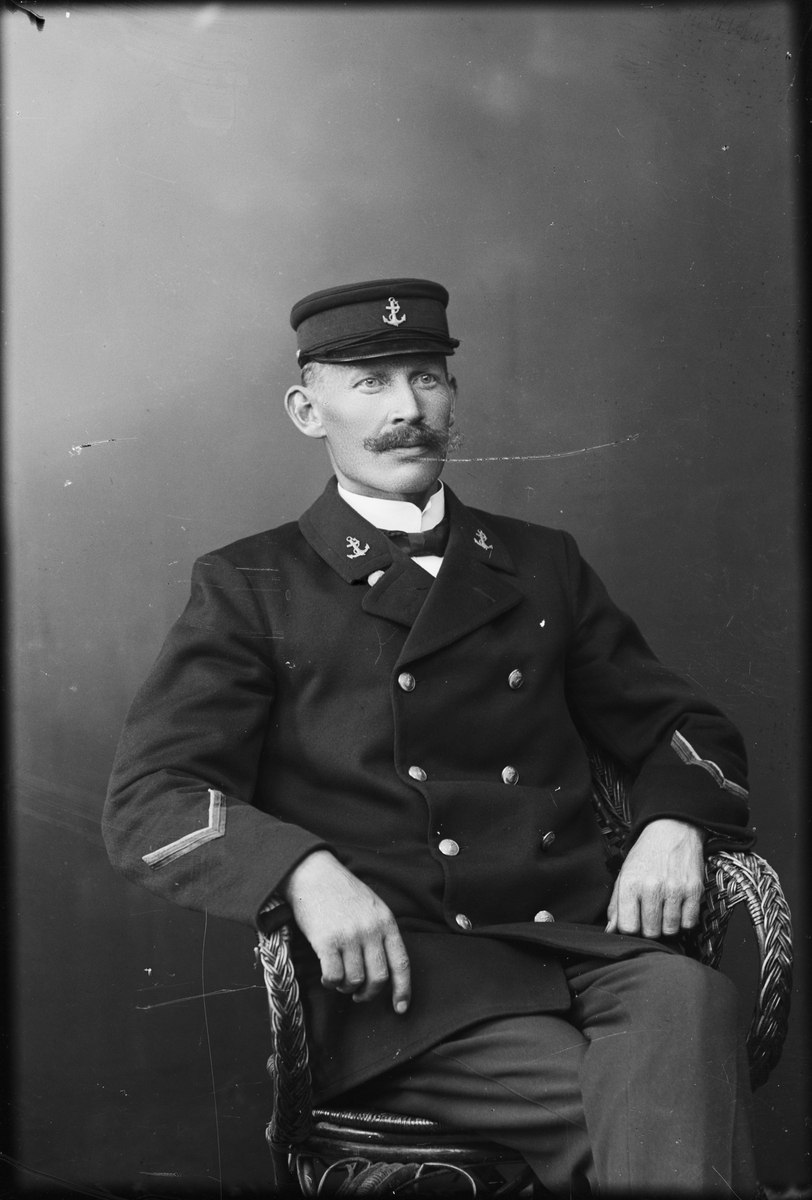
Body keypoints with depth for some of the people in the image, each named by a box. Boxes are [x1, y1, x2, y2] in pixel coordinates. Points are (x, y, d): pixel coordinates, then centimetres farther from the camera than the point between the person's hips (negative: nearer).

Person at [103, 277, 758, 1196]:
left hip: (585, 939, 4)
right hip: (403, 972, -3)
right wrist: (303, 871, -18)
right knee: (614, 1113, -31)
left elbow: (679, 724, 25)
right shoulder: (250, 587, 11)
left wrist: (672, 824, 1)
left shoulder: (541, 564, 22)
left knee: (684, 996, -32)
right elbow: (148, 800, 1)